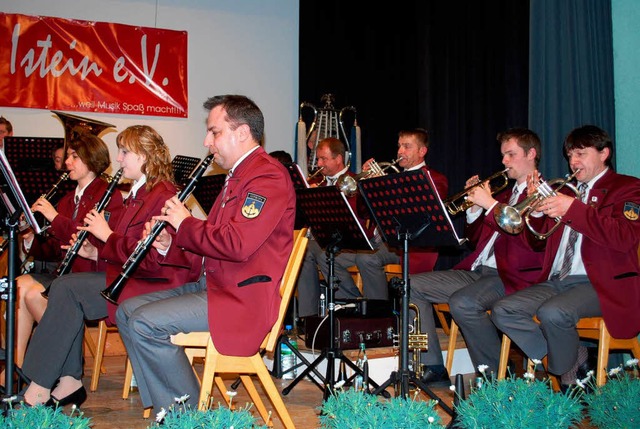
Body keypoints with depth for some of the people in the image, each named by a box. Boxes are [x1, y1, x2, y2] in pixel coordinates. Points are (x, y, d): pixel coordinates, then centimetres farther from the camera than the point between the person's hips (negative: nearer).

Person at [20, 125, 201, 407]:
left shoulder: (162, 196, -15)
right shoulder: (138, 193, 17)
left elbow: (152, 259, -22)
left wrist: (107, 235, -14)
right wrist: (97, 253, 3)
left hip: (154, 282, -10)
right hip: (130, 273, 10)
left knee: (68, 289, -20)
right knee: (63, 286, -5)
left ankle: (39, 390, -15)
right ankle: (70, 381, -4)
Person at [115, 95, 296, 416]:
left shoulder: (269, 176, -15)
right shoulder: (238, 175, 20)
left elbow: (237, 244, -26)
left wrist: (185, 224, -11)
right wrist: (170, 244, 5)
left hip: (243, 297, -11)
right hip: (212, 284, 11)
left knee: (144, 323, -21)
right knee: (127, 311, 8)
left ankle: (188, 410, -3)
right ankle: (165, 406, 6)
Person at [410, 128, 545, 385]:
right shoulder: (504, 194, 24)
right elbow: (475, 238, 24)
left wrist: (490, 204, -15)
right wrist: (474, 208, 6)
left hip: (513, 276, -9)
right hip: (477, 271, 9)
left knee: (463, 302, -36)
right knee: (412, 286, -2)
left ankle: (495, 376, -15)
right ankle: (433, 369, -4)